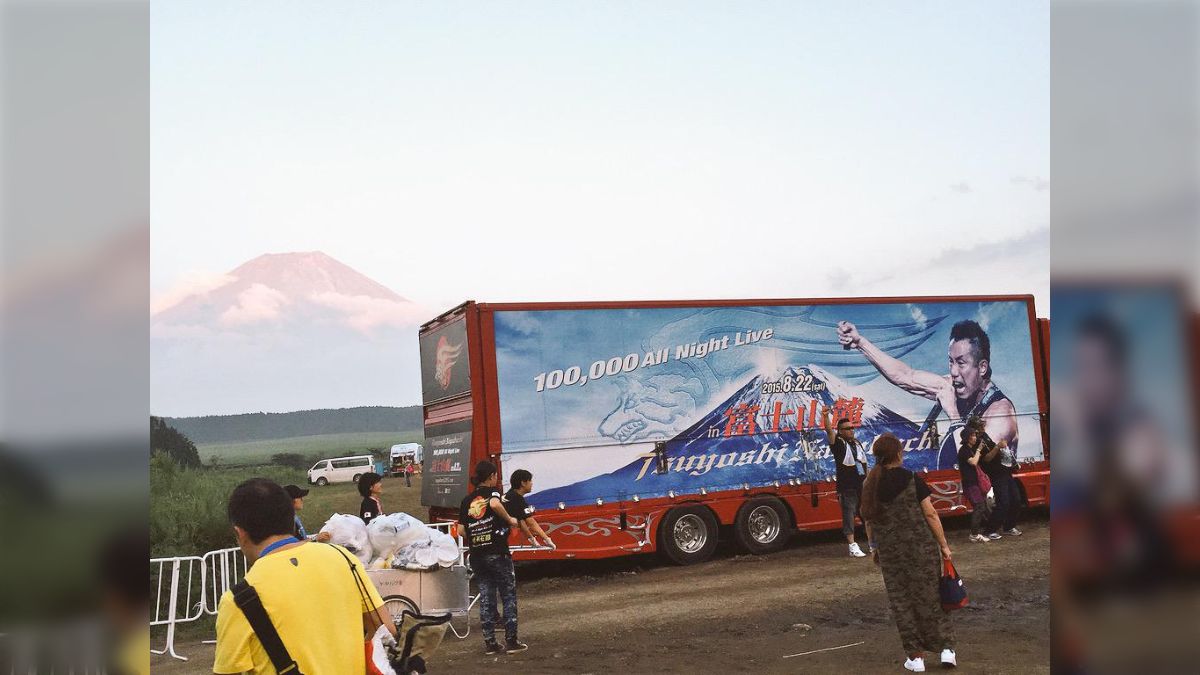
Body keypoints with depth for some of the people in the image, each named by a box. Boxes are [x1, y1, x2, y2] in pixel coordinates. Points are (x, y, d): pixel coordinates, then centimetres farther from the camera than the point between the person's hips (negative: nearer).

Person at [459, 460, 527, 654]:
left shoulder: (467, 500, 10)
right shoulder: (492, 491, -5)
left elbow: (462, 529, 7)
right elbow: (495, 504, -28)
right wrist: (509, 519, -15)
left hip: (476, 555, 5)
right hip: (497, 554, -5)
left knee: (485, 599, 11)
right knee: (509, 597, 5)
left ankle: (490, 642, 11)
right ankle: (511, 641, 6)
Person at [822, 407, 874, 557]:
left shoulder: (857, 443, 14)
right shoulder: (838, 444, -6)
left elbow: (864, 463, 20)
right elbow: (829, 431, -25)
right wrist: (826, 417, -41)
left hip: (862, 486, 7)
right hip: (847, 487, -7)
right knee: (849, 515, -4)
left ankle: (872, 543, 23)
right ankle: (853, 546, 0)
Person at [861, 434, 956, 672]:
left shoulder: (870, 484, 0)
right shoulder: (911, 479, -9)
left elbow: (870, 518, 6)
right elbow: (930, 514, -9)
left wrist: (876, 549, 17)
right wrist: (943, 545, -2)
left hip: (890, 551, 2)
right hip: (921, 547, -2)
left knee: (902, 601, 10)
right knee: (930, 597, 10)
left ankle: (916, 656, 13)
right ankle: (947, 648, 11)